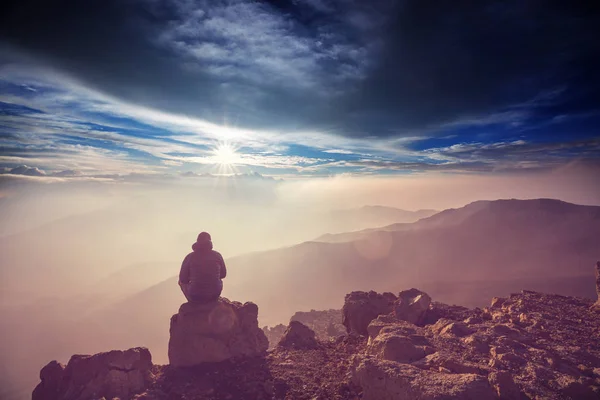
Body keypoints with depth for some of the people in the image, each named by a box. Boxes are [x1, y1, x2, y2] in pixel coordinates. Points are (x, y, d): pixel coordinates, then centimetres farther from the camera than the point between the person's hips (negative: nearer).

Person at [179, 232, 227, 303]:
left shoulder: (189, 257, -9)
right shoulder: (217, 255, -5)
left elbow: (183, 279, -2)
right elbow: (223, 274, 7)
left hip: (195, 297, -1)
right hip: (214, 295, 1)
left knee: (181, 283, 28)